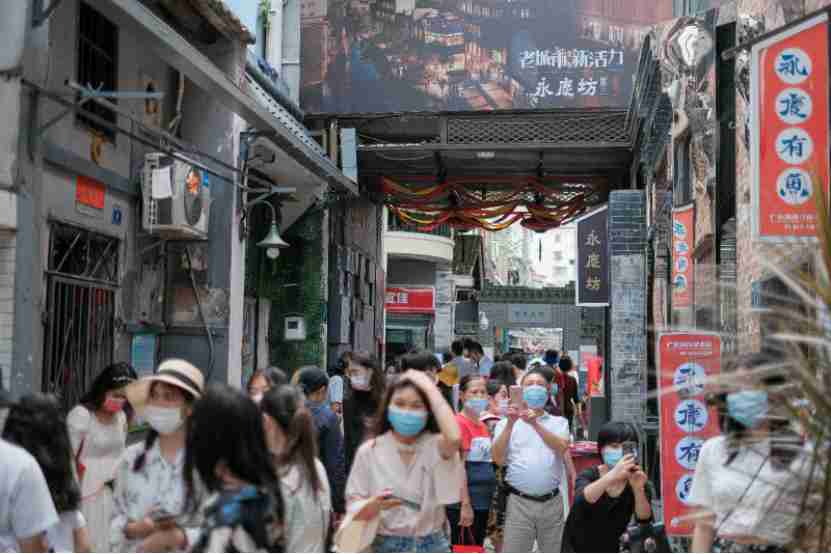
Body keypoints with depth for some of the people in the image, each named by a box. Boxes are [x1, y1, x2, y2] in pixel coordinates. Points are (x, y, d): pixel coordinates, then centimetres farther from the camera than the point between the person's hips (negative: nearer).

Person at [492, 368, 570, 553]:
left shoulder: (559, 422, 10)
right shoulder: (506, 423, 7)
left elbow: (562, 448, -10)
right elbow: (498, 459, -6)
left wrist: (535, 424, -21)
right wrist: (510, 424, -16)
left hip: (552, 502, 2)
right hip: (519, 502, -1)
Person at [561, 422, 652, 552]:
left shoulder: (635, 480, -11)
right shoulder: (589, 475, -16)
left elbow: (644, 519, -25)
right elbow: (582, 499, -40)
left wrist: (638, 489, -45)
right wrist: (613, 475, -56)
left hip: (611, 549, 2)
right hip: (578, 547, -2)